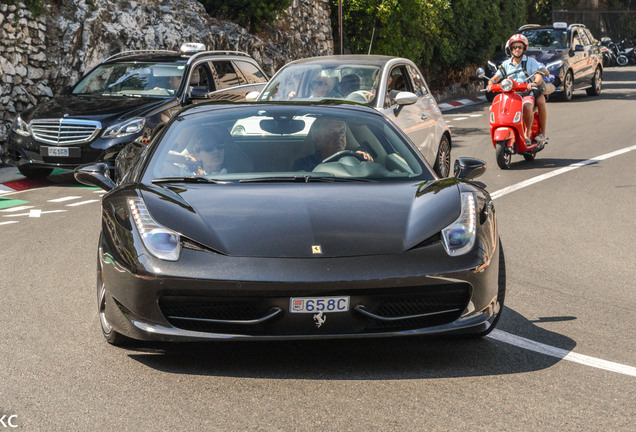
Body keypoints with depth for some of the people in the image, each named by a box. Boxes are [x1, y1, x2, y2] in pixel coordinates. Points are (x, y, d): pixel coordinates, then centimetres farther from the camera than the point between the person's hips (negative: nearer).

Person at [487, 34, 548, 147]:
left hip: (526, 95, -4)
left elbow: (539, 76, -5)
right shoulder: (506, 64, 18)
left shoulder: (531, 61, 8)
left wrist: (534, 83, -29)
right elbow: (496, 77, 10)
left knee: (527, 107, -38)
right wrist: (490, 83, -14)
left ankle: (527, 134, -19)